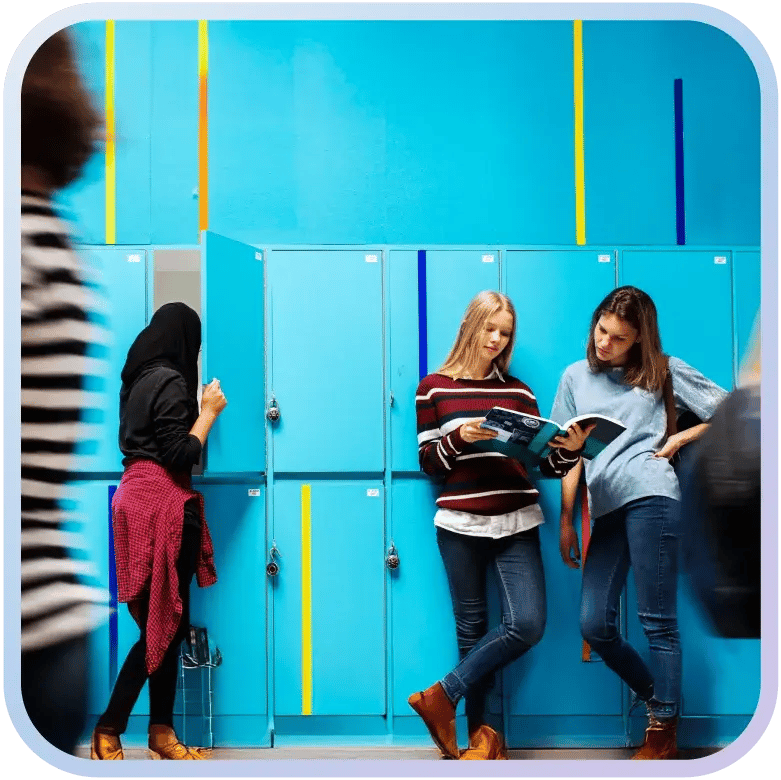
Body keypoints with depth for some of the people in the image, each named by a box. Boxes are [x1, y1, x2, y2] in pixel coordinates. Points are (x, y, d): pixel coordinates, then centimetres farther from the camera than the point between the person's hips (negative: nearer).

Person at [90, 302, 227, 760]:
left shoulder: (140, 378, 15)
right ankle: (108, 730, 1)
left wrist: (197, 410, 21)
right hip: (160, 504, -9)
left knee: (167, 622, 10)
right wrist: (209, 412, -7)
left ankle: (162, 730, 13)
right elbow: (180, 456, -17)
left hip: (144, 498, 9)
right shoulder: (170, 380, -12)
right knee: (163, 624, -3)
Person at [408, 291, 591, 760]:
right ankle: (483, 730, 17)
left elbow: (546, 462, 8)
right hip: (460, 524, -2)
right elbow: (429, 464, 3)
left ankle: (444, 696, 2)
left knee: (528, 624, -12)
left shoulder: (518, 391, 11)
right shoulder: (434, 389, 5)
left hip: (516, 524, 2)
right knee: (472, 627, 3)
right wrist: (460, 437, -15)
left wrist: (571, 450, -13)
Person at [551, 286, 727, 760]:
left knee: (658, 622, -4)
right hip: (606, 508, 4)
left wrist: (680, 439, 1)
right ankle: (658, 699, 21)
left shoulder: (664, 370, 8)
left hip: (650, 496, -4)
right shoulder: (577, 376, 17)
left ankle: (663, 733, 7)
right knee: (595, 625, -2)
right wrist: (566, 522, 11)